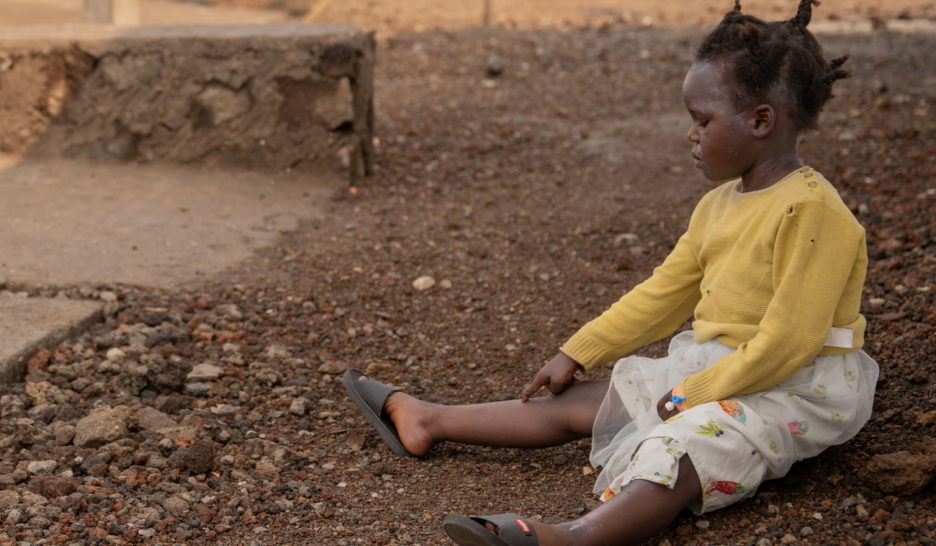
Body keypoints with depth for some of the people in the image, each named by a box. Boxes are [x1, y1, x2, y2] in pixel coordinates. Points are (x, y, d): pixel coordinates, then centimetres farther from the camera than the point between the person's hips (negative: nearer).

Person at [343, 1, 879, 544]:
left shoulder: (810, 211, -19)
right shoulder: (719, 205, 11)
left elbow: (789, 340, -23)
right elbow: (661, 294, 17)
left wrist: (693, 392, -19)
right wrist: (576, 355, 14)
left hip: (796, 387, -9)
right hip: (713, 366, 9)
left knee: (694, 438, -37)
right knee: (578, 403, 8)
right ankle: (429, 422, 15)